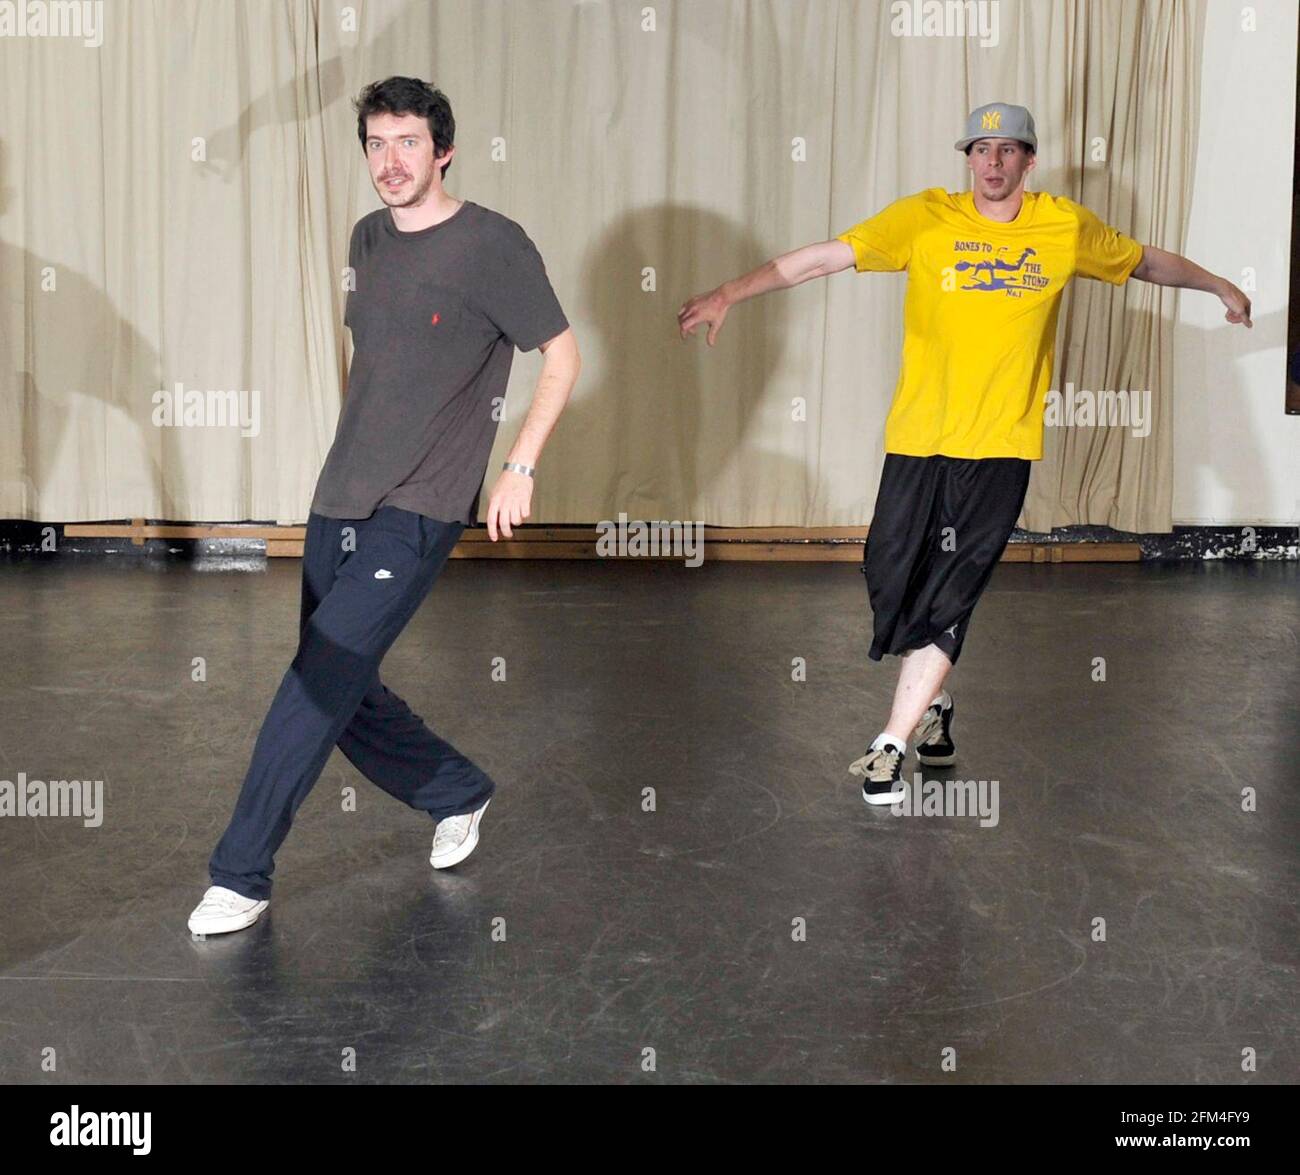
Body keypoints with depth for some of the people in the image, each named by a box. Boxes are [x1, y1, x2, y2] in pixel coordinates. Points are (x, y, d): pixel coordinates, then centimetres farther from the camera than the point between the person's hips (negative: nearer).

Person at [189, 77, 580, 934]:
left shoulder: (493, 245, -8)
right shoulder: (368, 239, 12)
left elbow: (562, 358, -3)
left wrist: (522, 467, -9)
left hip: (416, 512, -7)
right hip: (338, 501, 7)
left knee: (318, 684, -13)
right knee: (343, 692, 11)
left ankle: (242, 877, -3)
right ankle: (459, 796, 33)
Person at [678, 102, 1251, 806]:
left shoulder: (1067, 227, 4)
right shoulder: (928, 218, -2)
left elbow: (1146, 262, 23)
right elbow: (826, 256, -11)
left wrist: (1220, 287, 32)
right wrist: (731, 293, -19)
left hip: (1001, 445, 0)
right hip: (918, 436, 1)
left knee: (948, 597, -4)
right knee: (890, 576, 5)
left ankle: (891, 746, 5)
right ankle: (931, 705, 32)